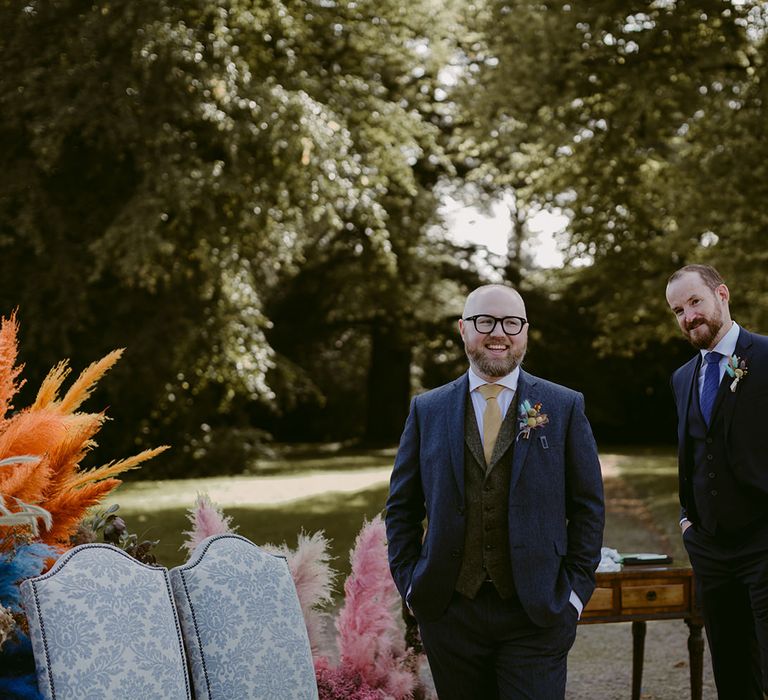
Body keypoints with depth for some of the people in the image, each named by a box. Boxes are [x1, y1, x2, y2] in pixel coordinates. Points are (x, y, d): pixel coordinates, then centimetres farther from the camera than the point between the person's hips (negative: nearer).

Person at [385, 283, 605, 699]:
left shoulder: (564, 407, 3)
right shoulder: (427, 410, 7)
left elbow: (588, 506, 4)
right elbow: (402, 507, 11)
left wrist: (576, 589, -2)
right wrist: (409, 584, 3)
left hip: (537, 615, -1)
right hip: (449, 613, 2)